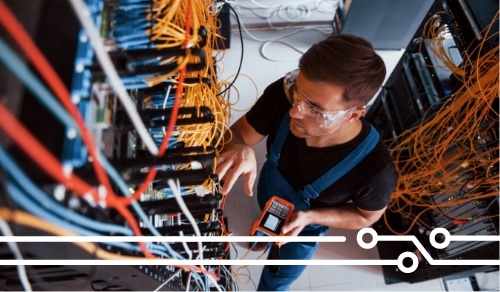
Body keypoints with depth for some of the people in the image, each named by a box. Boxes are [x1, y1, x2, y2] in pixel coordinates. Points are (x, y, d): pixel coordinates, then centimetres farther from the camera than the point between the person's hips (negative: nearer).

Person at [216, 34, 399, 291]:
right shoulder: (282, 94, -37)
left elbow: (367, 216, -19)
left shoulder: (375, 169, -41)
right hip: (268, 194, 3)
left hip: (306, 227, -2)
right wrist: (240, 149, -45)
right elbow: (237, 133, -21)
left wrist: (309, 217, -33)